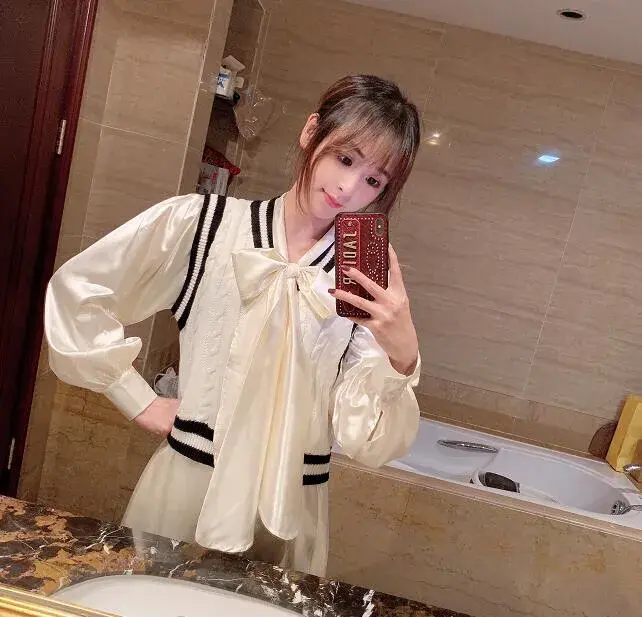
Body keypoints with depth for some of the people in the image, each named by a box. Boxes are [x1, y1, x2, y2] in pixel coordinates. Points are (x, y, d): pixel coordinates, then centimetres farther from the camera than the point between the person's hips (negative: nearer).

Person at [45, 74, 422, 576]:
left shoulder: (369, 277, -6)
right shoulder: (203, 223, -8)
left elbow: (366, 443, -10)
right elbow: (76, 291, 0)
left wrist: (401, 360, -28)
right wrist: (140, 401, -3)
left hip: (292, 512, 1)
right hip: (187, 485, 0)